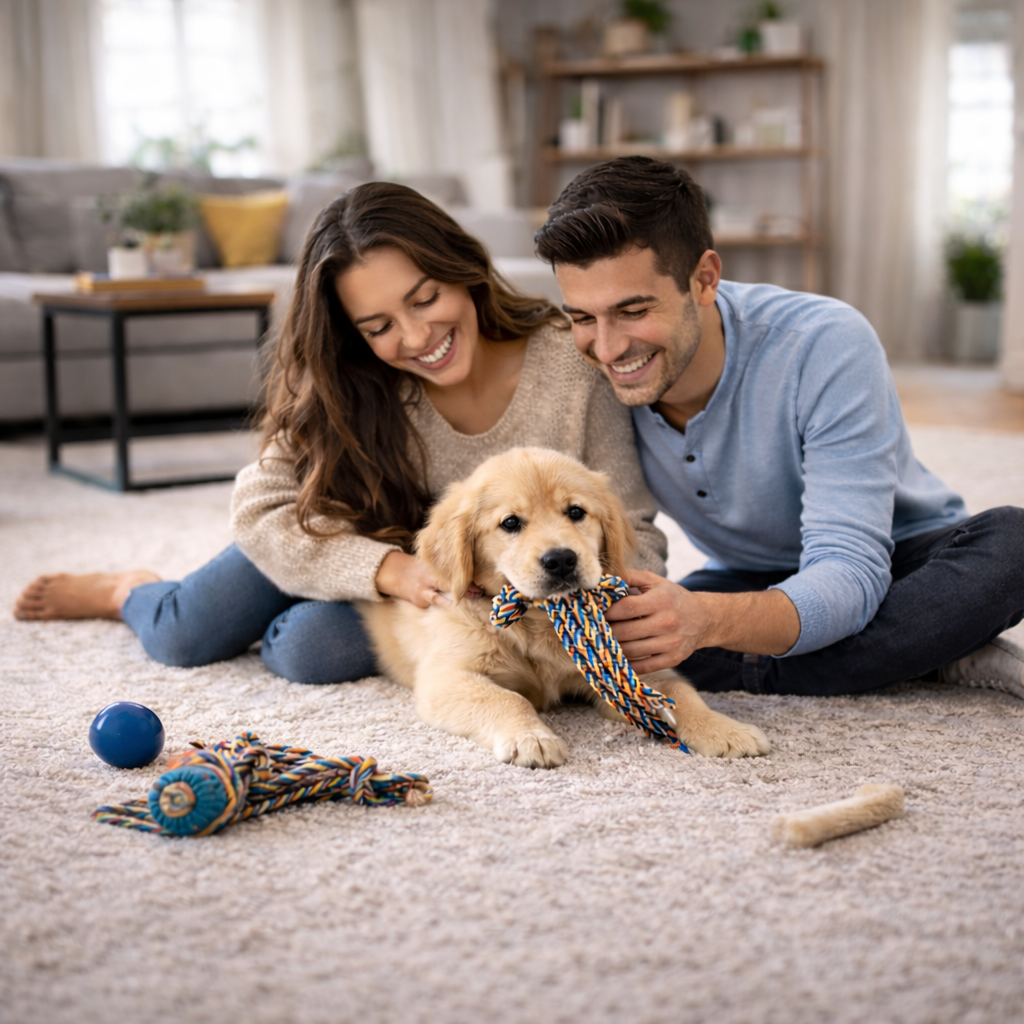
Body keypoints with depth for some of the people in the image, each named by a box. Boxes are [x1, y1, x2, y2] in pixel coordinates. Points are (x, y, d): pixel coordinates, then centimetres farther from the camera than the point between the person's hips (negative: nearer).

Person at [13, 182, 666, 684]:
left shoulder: (573, 368, -28)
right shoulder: (347, 388, -22)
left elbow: (630, 529, -21)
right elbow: (262, 510, -23)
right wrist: (389, 569, -38)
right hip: (358, 550, 2)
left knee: (307, 648, -25)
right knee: (183, 638, -4)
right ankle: (132, 592, 34)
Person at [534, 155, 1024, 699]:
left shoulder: (827, 347, -29)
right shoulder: (591, 375, -17)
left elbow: (850, 576, -34)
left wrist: (707, 621, -55)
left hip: (898, 570, -3)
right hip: (752, 583, 4)